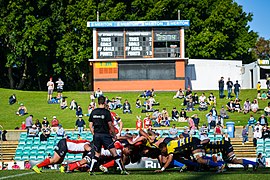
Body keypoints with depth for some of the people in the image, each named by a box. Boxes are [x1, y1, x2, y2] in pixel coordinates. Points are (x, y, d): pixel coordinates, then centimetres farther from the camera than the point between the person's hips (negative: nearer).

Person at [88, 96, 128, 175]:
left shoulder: (93, 112, 5)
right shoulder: (106, 112, -9)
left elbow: (90, 125, 7)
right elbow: (110, 125, -9)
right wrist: (114, 134, 2)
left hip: (96, 135, 5)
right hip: (105, 135, -4)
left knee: (97, 154, 17)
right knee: (114, 153, -2)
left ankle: (91, 171, 12)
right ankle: (122, 170, -2)